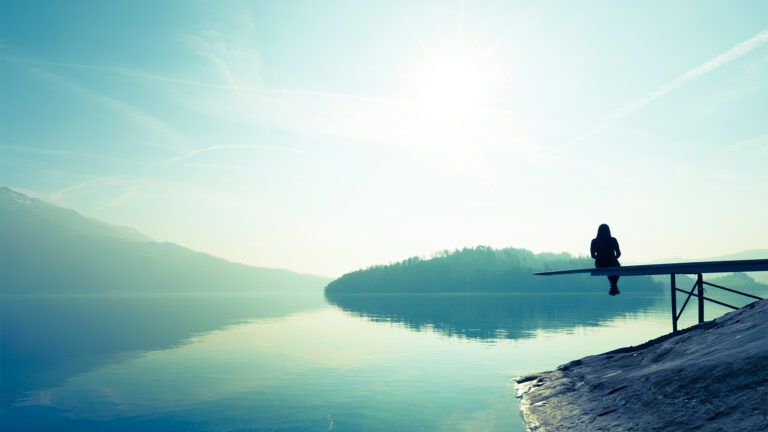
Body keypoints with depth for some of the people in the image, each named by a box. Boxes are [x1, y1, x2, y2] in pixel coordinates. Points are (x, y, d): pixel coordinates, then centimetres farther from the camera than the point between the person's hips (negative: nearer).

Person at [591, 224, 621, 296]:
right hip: (612, 264, -2)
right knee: (617, 267, 36)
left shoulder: (594, 241, -6)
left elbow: (593, 255, 0)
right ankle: (614, 287, 43)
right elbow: (618, 254, -2)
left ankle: (614, 287, 49)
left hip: (600, 266, 2)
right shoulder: (613, 240, -9)